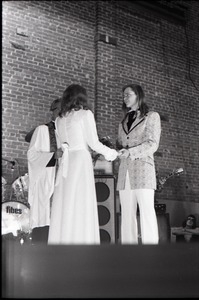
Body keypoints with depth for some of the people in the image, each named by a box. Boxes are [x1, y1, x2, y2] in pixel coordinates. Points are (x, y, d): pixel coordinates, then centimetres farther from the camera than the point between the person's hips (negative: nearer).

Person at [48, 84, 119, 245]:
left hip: (65, 163, 5)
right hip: (81, 160, -5)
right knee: (81, 208, -7)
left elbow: (63, 144, 14)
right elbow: (93, 143, -3)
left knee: (63, 209, 3)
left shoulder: (60, 119, 15)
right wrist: (111, 153, 13)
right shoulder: (85, 113, 1)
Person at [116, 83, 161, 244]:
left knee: (147, 212, -10)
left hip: (142, 167, -5)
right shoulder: (124, 121, 24)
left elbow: (152, 144, -3)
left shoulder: (151, 116, 8)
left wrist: (130, 152, -15)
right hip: (125, 169, 5)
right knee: (127, 214, -1)